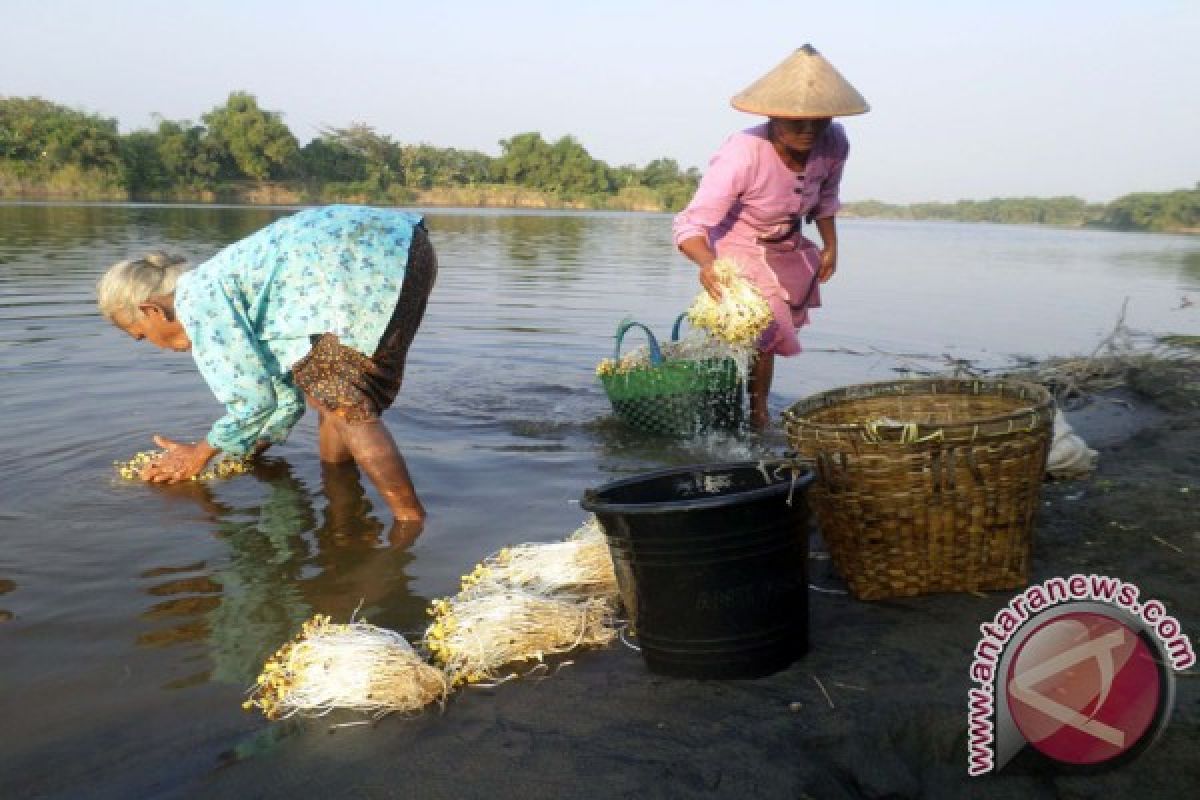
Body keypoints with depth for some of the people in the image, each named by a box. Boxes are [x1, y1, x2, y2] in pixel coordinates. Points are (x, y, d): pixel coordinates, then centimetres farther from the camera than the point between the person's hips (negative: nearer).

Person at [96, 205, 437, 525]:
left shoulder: (196, 301, -3)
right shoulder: (217, 286, 25)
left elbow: (254, 398, -4)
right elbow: (285, 395, 27)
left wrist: (199, 454, 11)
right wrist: (246, 457, 34)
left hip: (377, 261, -10)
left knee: (344, 404, -10)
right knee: (323, 385, 20)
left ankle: (413, 523, -11)